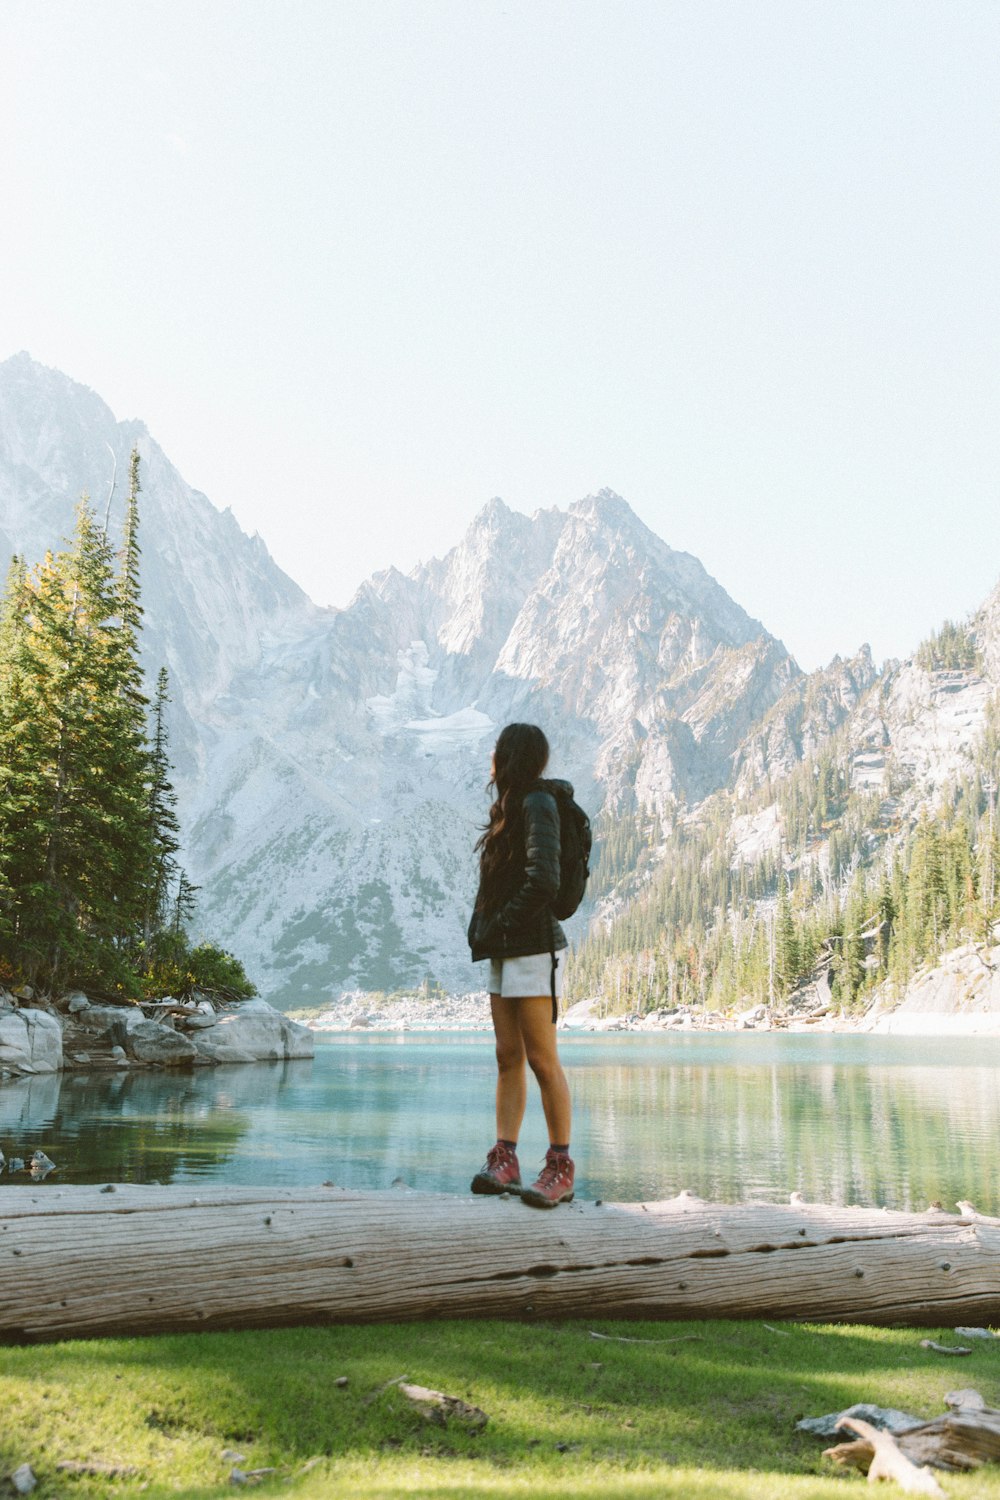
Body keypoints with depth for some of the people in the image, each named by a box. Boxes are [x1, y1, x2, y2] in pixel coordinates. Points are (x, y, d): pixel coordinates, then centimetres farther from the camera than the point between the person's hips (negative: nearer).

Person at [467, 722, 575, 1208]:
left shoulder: (537, 805, -10)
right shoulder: (512, 807, 16)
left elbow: (543, 881, -23)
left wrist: (497, 927, -12)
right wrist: (485, 934, 10)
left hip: (532, 949, -9)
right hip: (503, 953, 9)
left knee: (541, 1060, -5)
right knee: (508, 1059, 7)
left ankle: (561, 1168, 2)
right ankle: (504, 1162, 9)